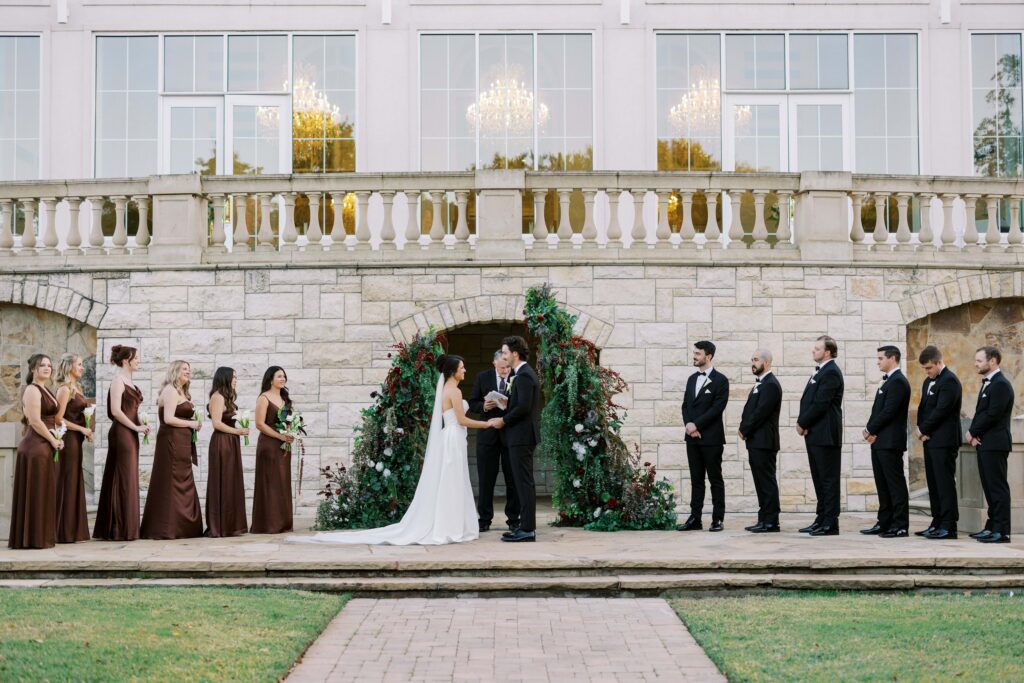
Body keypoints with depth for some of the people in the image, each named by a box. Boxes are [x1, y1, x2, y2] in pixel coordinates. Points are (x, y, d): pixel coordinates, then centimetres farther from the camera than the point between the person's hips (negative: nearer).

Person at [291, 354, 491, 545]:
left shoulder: (445, 389, 15)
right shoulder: (454, 391, -13)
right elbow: (462, 420, -16)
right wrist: (486, 424, -7)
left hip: (446, 439, 9)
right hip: (453, 440, -9)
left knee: (441, 486, 9)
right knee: (450, 486, -6)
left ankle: (434, 527, 11)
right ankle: (448, 529, -3)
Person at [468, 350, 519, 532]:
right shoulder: (483, 378, 2)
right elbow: (472, 404, 5)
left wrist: (510, 406, -22)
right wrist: (483, 406, -16)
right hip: (488, 434, 1)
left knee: (512, 479, 5)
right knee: (486, 479, 4)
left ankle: (513, 519, 14)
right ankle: (484, 520, 11)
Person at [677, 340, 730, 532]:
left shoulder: (720, 380, -5)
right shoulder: (692, 379, 15)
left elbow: (717, 408, -13)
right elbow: (685, 405, 13)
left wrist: (696, 425, -15)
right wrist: (688, 425, -6)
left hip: (711, 437, -6)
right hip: (693, 437, 6)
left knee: (715, 479, 0)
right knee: (696, 479, 7)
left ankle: (718, 519, 4)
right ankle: (695, 518, 9)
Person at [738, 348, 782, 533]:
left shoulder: (771, 385, -13)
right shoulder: (760, 383, 19)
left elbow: (760, 412, -18)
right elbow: (750, 410, 19)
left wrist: (745, 430, -9)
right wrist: (744, 429, 4)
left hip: (764, 442, -10)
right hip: (756, 441, 10)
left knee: (767, 482, -6)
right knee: (761, 483, 11)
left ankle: (771, 522, -4)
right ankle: (764, 519, 15)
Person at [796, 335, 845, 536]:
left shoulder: (831, 372, -13)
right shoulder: (820, 371, 17)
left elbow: (820, 404, -19)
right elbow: (808, 400, 16)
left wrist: (803, 424, -10)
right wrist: (802, 423, 2)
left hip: (826, 435, -10)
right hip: (814, 435, 10)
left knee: (829, 479, -5)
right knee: (819, 479, 14)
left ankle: (830, 523, -2)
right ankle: (822, 519, 20)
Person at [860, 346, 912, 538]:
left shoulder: (898, 381, -13)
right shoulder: (889, 381, 19)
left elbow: (888, 411, -19)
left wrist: (871, 430, -10)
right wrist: (870, 430, 4)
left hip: (890, 442, -10)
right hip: (879, 441, 10)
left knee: (896, 484, -6)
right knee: (882, 484, 12)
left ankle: (900, 526, -3)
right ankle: (884, 523, 18)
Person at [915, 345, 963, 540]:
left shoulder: (949, 381, -12)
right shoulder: (929, 381, 18)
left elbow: (941, 410, -18)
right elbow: (923, 407, 18)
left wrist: (924, 430, -9)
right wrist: (920, 429, 1)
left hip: (944, 441, -9)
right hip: (931, 440, 9)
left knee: (945, 483, -8)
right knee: (933, 483, 11)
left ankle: (949, 526, -6)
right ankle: (937, 523, 17)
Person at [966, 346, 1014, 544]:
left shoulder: (1001, 384, -13)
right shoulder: (988, 383, 18)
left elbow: (992, 414, -20)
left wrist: (973, 432, -9)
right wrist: (974, 434, 0)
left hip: (995, 444, -10)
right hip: (984, 443, 10)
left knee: (998, 487, -8)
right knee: (990, 488, 12)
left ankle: (1002, 531, -7)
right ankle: (993, 526, 17)